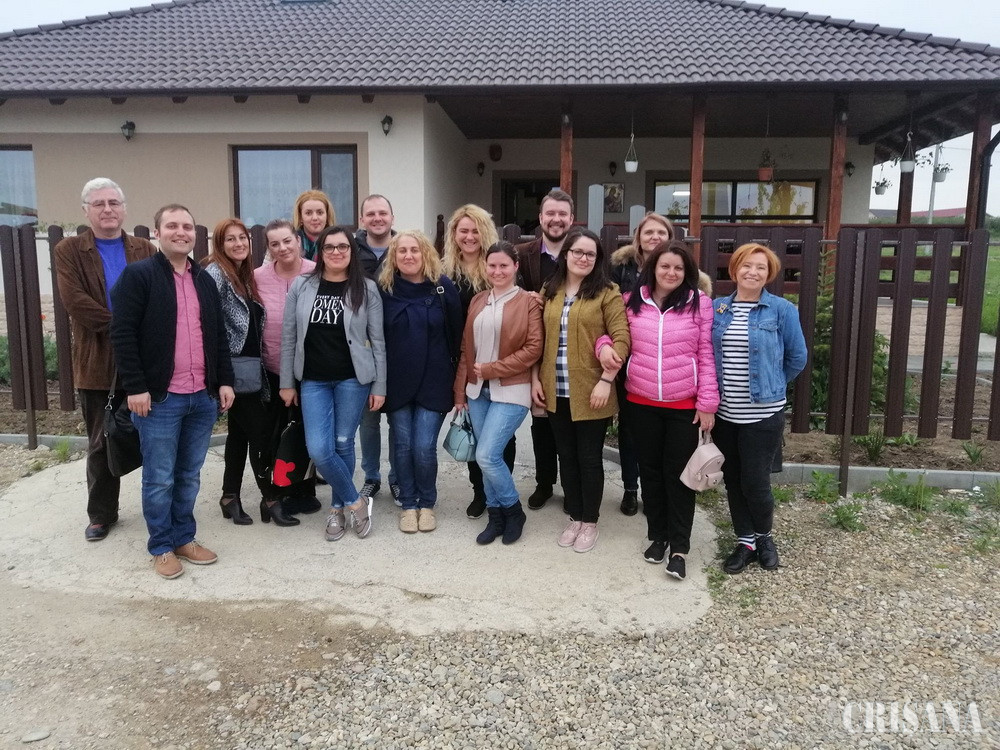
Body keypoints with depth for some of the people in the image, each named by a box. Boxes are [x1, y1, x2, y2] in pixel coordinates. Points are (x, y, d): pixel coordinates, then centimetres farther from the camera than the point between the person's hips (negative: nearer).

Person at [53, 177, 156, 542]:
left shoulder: (146, 250, 7)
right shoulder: (68, 251, 2)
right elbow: (75, 301, -12)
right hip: (97, 362, -1)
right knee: (101, 443, 10)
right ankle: (101, 514, 24)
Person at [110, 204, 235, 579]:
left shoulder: (205, 280, 13)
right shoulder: (137, 275, -5)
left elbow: (219, 336, 16)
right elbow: (122, 335, -10)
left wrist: (225, 381, 8)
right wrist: (136, 387, -15)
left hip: (203, 396, 5)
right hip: (159, 397, -5)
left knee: (189, 475, 14)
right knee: (159, 478, 5)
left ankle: (184, 538, 27)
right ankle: (162, 547, 19)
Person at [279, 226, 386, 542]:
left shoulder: (366, 289, -2)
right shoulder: (301, 287, 1)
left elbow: (377, 341, -2)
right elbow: (288, 338, 4)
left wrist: (379, 386, -4)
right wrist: (286, 382, 4)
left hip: (352, 378, -1)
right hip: (313, 380, 2)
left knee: (343, 444, 6)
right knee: (319, 450, -6)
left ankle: (338, 508, 26)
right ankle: (356, 501, 14)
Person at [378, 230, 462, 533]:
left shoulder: (443, 287, -3)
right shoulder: (384, 289, 0)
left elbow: (456, 333, 1)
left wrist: (455, 371, 3)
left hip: (433, 381, -1)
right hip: (397, 381, 2)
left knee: (424, 447, -3)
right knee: (403, 445, 7)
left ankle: (427, 503, 20)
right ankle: (408, 504, 24)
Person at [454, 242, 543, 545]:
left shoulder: (528, 302, -5)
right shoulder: (477, 301, 11)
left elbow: (533, 349, -12)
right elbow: (466, 349, 12)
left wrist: (490, 369, -12)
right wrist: (460, 391, 7)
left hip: (511, 391, -5)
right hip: (478, 391, 5)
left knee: (487, 456, -11)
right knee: (488, 457, 9)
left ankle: (513, 510, 13)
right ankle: (496, 516, 25)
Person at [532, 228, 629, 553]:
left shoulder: (607, 293, -5)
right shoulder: (549, 292, 9)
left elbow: (621, 339, -12)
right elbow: (538, 339, 11)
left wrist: (605, 380, -19)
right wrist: (535, 378, 5)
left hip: (590, 392, -5)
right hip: (556, 391, 5)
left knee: (589, 457, 6)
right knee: (566, 456, 14)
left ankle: (590, 522, 21)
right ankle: (575, 517, 28)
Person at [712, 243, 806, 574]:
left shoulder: (782, 310, -6)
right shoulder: (717, 309, 4)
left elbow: (797, 357, 1)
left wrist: (772, 386, 8)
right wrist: (713, 390, 8)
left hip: (763, 415, -4)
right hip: (724, 413, 4)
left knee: (754, 482, 0)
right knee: (733, 481, 11)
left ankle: (764, 537, 27)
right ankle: (745, 541, 27)